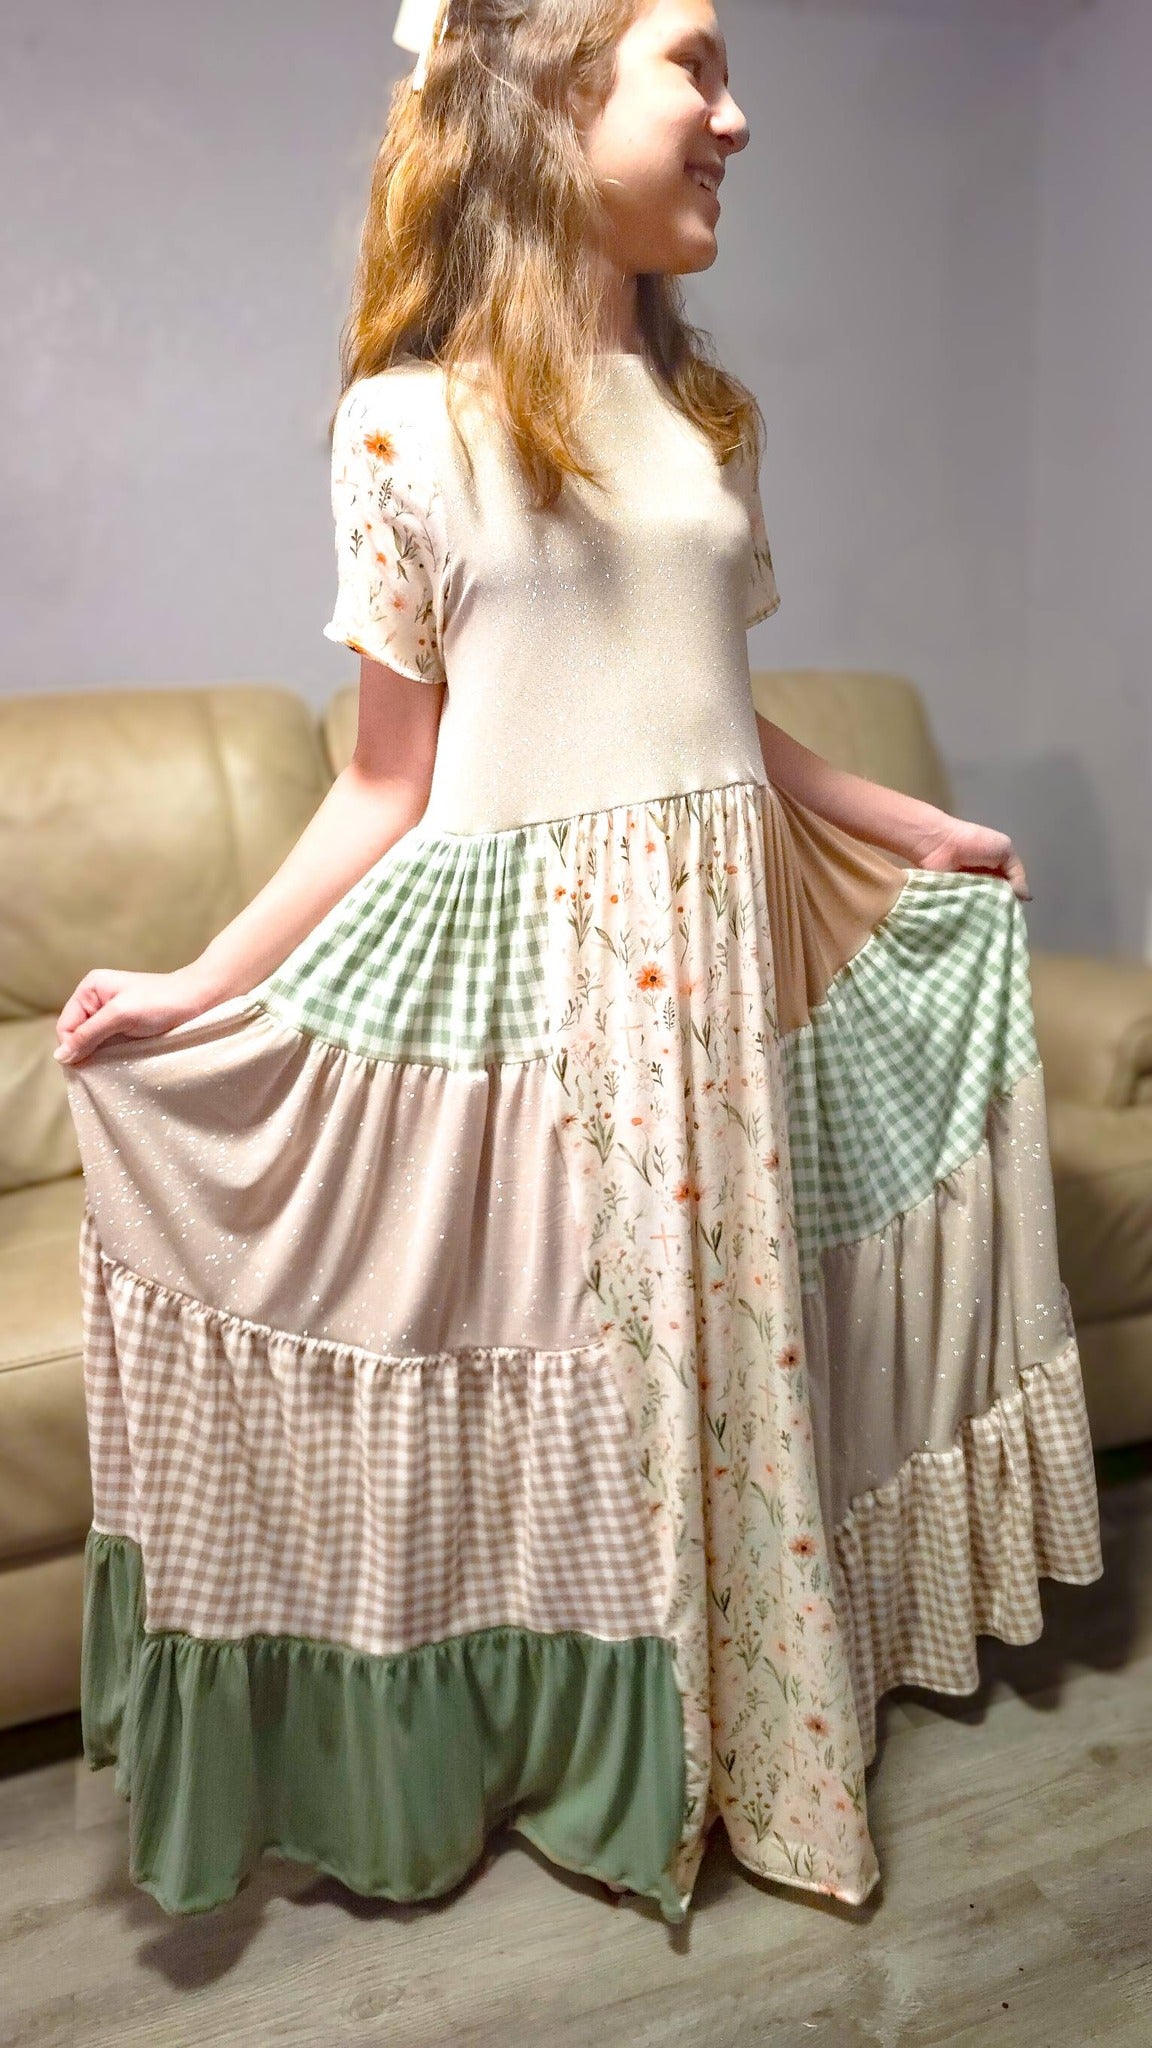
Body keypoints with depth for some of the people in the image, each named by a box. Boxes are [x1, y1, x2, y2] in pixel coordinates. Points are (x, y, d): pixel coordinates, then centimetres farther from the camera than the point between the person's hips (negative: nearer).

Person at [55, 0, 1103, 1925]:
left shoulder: (708, 410, 10)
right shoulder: (408, 420, -4)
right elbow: (387, 781, -3)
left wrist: (921, 828, 24)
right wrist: (198, 987, -9)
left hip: (716, 946, 5)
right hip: (514, 961, -4)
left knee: (721, 1345, 13)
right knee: (532, 1368, 7)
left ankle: (719, 1737, 37)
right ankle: (546, 1743, 34)